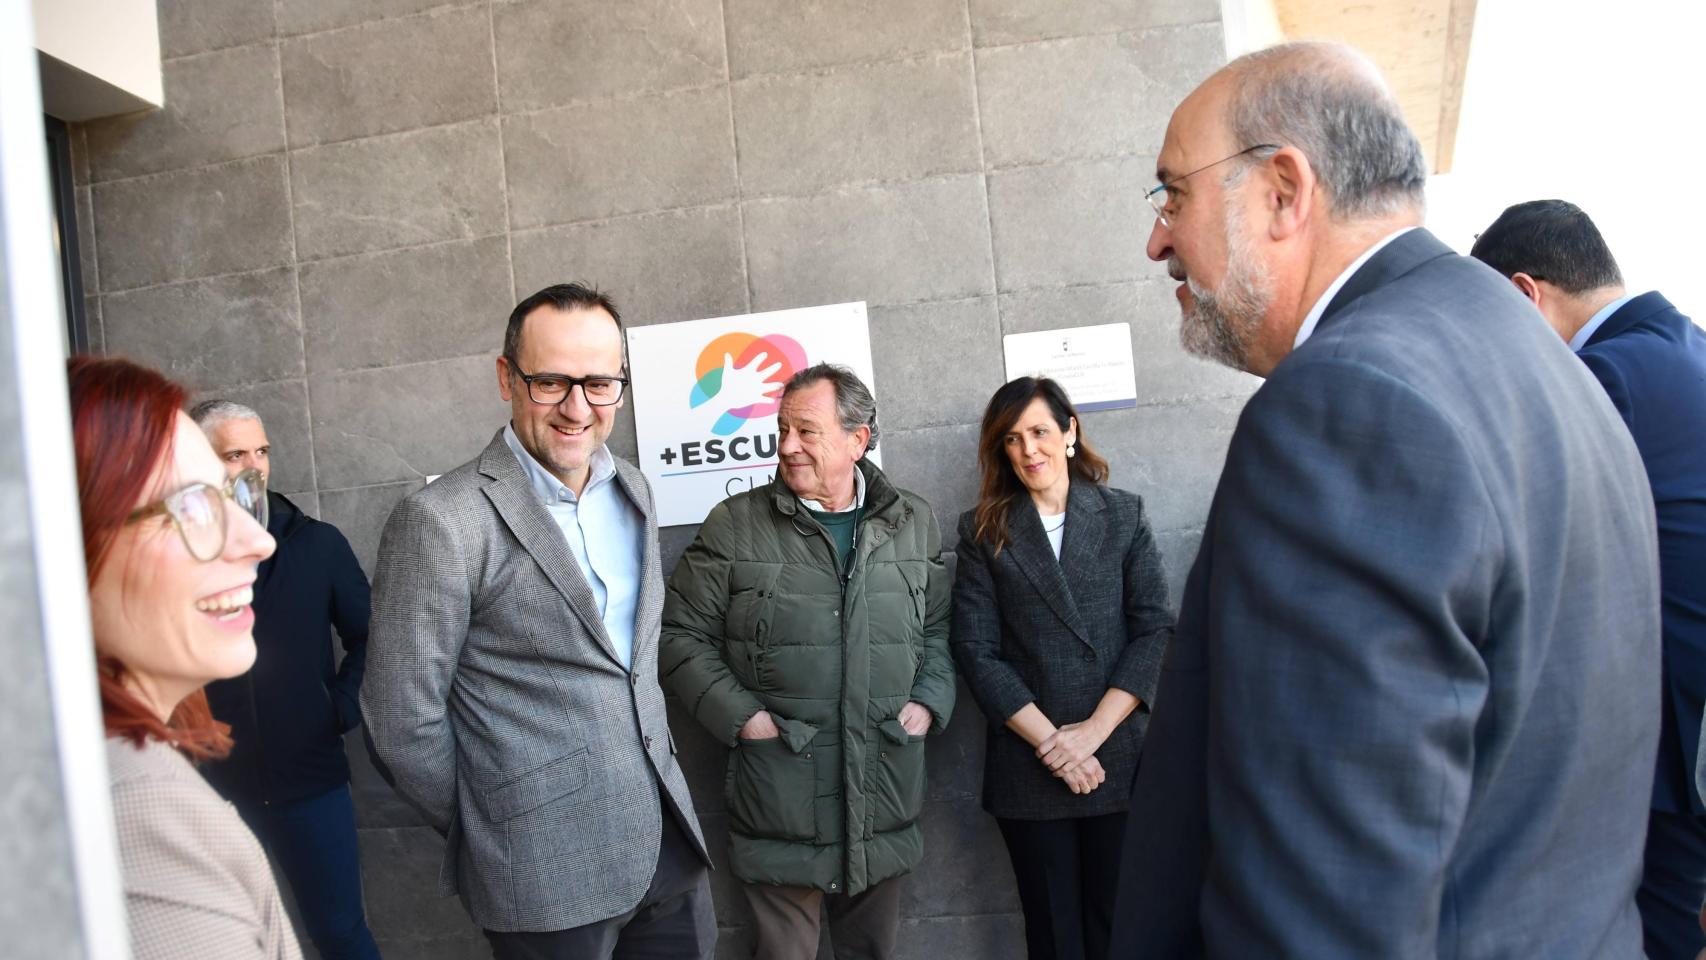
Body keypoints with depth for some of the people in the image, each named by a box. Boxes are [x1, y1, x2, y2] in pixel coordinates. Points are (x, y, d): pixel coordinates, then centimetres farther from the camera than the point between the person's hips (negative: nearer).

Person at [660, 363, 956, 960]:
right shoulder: (735, 524, -4)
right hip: (782, 794, -3)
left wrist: (929, 701, 0)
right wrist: (739, 714, -10)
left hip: (886, 796, 3)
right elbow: (681, 635, -1)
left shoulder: (913, 522, 6)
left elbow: (939, 627, 15)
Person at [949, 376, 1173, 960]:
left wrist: (1093, 731, -11)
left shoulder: (1123, 515, 5)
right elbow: (975, 650, -3)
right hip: (1030, 770, 0)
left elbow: (1154, 629, -1)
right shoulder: (983, 531, 3)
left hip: (1119, 758, 1)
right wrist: (1050, 741, -11)